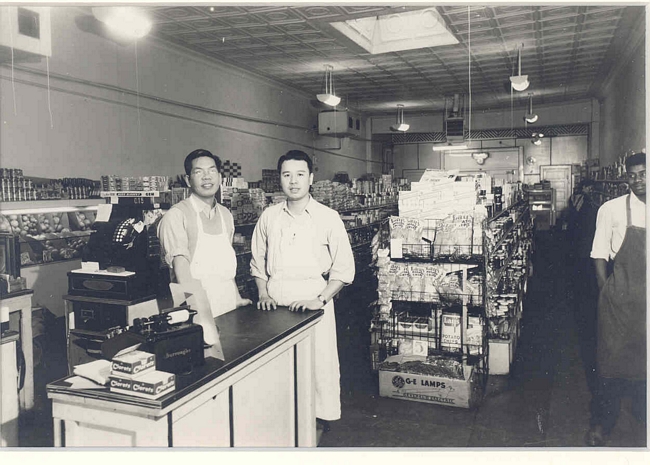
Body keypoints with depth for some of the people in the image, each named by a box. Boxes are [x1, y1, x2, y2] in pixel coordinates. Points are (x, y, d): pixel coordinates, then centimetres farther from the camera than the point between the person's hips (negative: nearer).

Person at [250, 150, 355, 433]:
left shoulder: (328, 218, -1)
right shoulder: (269, 217, 9)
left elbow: (344, 268, -2)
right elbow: (258, 262, 17)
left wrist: (320, 299, -11)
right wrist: (263, 294, 4)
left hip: (313, 300, -2)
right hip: (276, 303, 3)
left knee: (320, 364, 1)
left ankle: (323, 420, 21)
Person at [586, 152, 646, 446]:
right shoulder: (611, 209, -5)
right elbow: (600, 255, -2)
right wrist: (606, 292, -6)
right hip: (621, 297, -3)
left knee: (644, 358, 14)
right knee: (613, 358, 6)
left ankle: (642, 411, 38)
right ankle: (602, 422, 22)